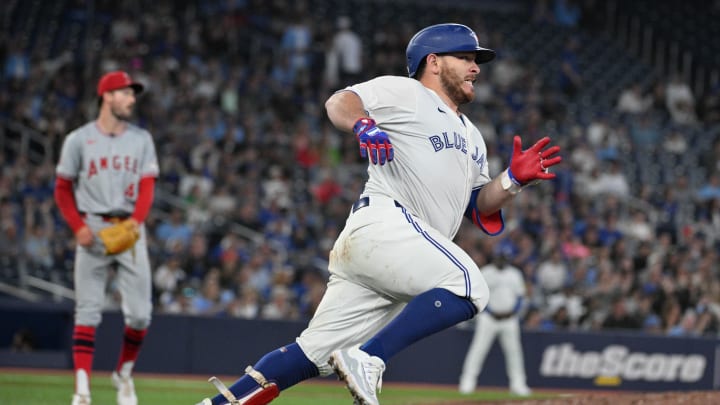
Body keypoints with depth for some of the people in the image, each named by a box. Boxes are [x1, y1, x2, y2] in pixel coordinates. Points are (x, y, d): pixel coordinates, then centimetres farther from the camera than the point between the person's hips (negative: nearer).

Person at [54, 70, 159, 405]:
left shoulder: (141, 139, 9)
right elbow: (63, 189, 6)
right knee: (88, 312, -5)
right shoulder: (79, 139, 2)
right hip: (93, 229, -2)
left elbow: (147, 187, 3)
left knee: (140, 312, -2)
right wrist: (78, 226, -9)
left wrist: (136, 220, -16)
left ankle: (124, 373, 21)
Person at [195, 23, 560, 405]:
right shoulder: (405, 93, 8)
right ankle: (367, 360, -30)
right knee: (468, 286, -26)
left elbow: (479, 208, 25)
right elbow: (340, 102, -4)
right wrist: (365, 126, -24)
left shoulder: (472, 138, 32)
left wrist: (514, 179, 8)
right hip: (383, 224, -8)